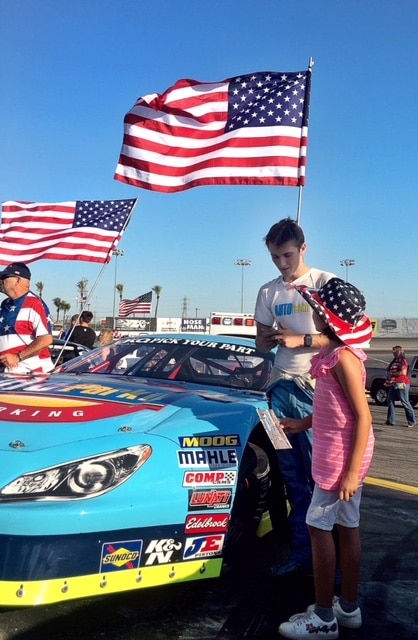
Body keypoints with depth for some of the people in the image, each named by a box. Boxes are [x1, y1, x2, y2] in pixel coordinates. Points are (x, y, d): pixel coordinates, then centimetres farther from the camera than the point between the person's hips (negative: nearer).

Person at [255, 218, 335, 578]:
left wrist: (300, 339, -16)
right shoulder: (269, 292, 13)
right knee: (293, 476, 5)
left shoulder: (326, 283, -1)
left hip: (317, 389, -4)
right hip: (283, 387, 4)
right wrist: (273, 338, -5)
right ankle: (303, 551, 14)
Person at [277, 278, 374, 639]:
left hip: (342, 456, -9)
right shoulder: (337, 352, 9)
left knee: (319, 526, -1)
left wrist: (352, 471, -22)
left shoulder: (343, 357, -20)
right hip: (338, 453, 9)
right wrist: (303, 423, 18)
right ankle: (349, 608, 28)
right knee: (347, 527, 15)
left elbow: (363, 417, -22)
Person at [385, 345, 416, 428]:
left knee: (405, 402, -4)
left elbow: (403, 372, -18)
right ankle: (391, 421, 6)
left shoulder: (403, 361, -8)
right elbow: (390, 371, 25)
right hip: (393, 384, 9)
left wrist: (393, 374, -11)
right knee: (390, 401, 4)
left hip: (401, 384, -9)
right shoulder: (394, 361, 19)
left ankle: (412, 421, 5)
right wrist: (389, 375, 6)